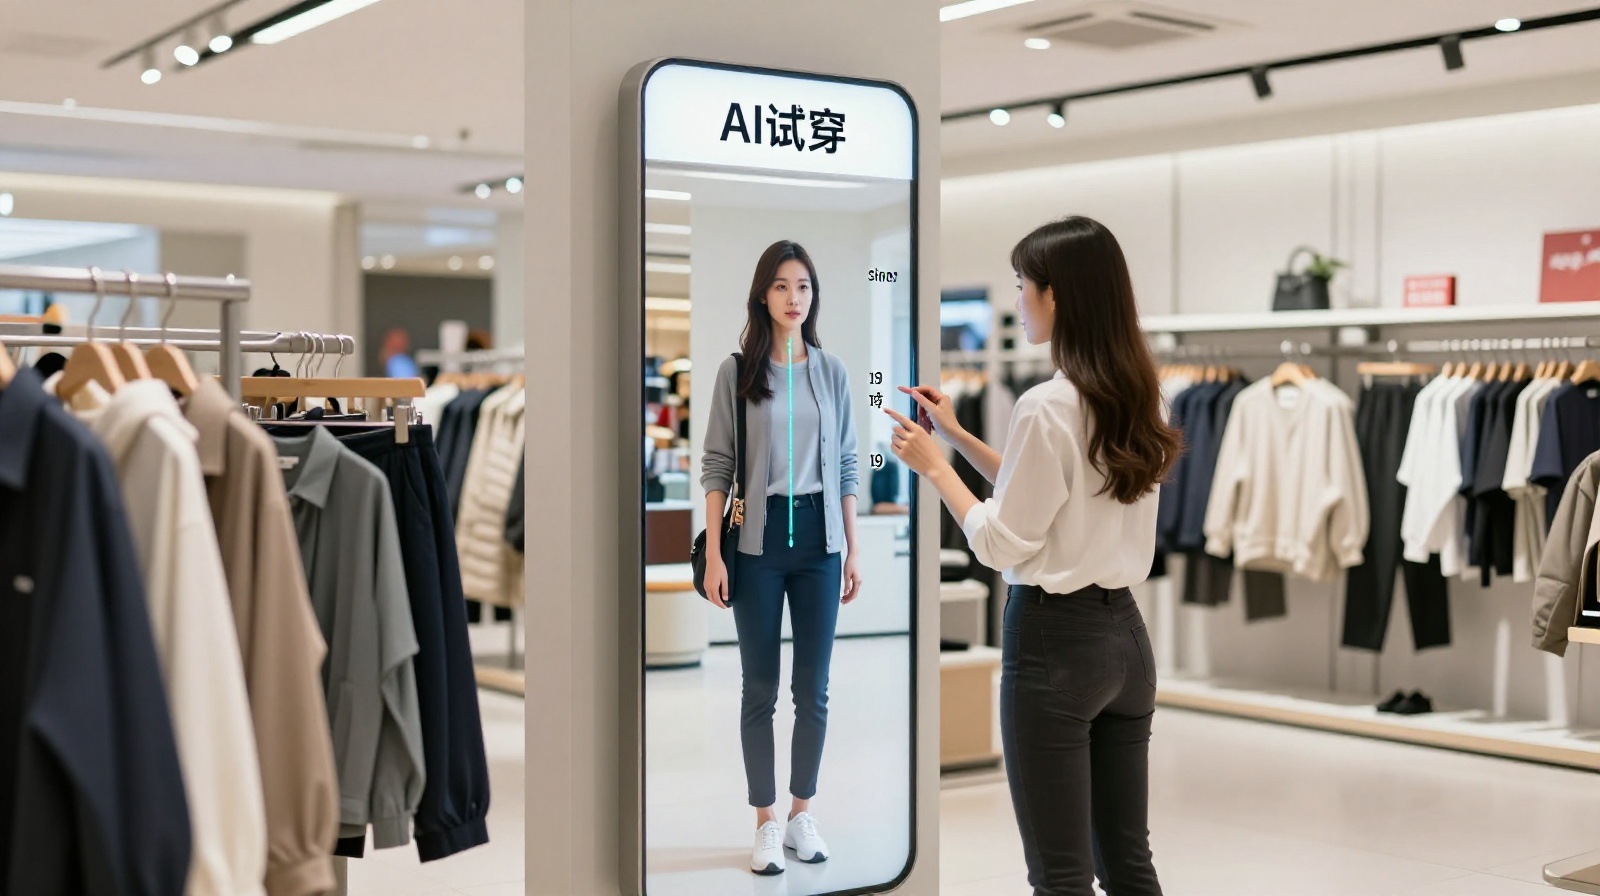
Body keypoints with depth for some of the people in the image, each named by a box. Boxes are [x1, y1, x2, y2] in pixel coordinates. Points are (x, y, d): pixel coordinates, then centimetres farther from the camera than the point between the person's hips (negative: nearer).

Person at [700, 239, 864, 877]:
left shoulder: (832, 372, 6)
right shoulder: (737, 372, -1)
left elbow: (846, 466, 9)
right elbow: (717, 466, -2)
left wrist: (853, 553, 7)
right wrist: (713, 555, -7)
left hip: (819, 540, 2)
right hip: (758, 541, -2)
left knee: (814, 688, 7)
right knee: (760, 688, 4)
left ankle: (802, 813, 20)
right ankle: (766, 822, 14)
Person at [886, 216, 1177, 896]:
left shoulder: (1046, 406, -18)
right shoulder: (1133, 401, 6)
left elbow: (1001, 544, -13)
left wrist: (933, 466, -2)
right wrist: (958, 436, 17)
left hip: (1054, 641, -8)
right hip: (1124, 633, 8)